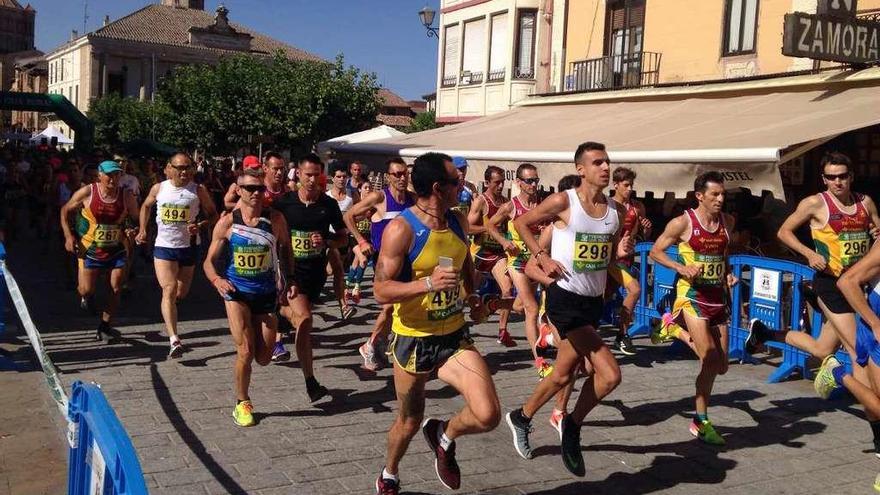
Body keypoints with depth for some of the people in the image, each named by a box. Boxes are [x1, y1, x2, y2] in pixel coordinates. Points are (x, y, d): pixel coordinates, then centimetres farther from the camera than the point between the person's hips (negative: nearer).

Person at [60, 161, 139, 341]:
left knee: (116, 289, 0)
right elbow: (65, 210, 0)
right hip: (90, 249, -2)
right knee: (86, 290, -2)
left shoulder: (126, 196, -8)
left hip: (117, 249, 2)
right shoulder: (87, 193, -12)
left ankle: (104, 326, 16)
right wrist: (68, 236, -9)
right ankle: (86, 297, 37)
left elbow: (136, 220, 5)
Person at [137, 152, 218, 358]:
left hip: (189, 247, 1)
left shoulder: (199, 191, -4)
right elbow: (146, 206, 20)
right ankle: (174, 339, -23)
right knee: (169, 290, -16)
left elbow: (213, 215, 3)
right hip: (164, 247, -1)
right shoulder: (158, 189, 1)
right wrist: (142, 230, 13)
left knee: (182, 292, 12)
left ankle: (170, 312, 50)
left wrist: (201, 225, -16)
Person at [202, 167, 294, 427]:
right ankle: (242, 404, 13)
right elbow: (209, 261, -3)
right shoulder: (227, 223, -8)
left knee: (263, 358, 6)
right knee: (246, 352, -11)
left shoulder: (276, 219, -6)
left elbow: (286, 249, 11)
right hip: (237, 292, -2)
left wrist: (289, 280, -2)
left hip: (267, 294, 2)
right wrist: (216, 279, -25)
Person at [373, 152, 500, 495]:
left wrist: (471, 293, 19)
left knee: (488, 416, -13)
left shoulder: (458, 221, 2)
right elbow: (381, 291, -21)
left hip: (455, 337, 5)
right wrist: (428, 283, -32)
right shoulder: (401, 229, -18)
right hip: (413, 340, -4)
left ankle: (444, 436, 21)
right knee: (409, 423, 14)